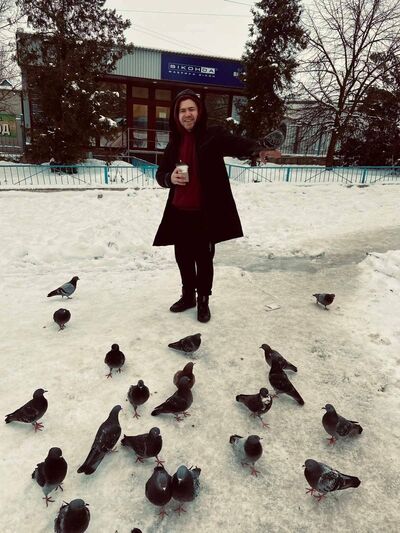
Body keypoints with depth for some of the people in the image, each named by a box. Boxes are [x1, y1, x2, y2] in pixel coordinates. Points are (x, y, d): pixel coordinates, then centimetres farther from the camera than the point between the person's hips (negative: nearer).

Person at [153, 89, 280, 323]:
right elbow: (160, 174, 14)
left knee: (204, 258, 6)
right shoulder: (175, 142, 8)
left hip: (205, 213, -4)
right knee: (183, 257, 15)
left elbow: (238, 143, -24)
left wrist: (260, 149, -46)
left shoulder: (213, 135, -6)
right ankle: (188, 296, 36)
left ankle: (203, 301, 26)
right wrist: (170, 177, -10)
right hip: (179, 212, 5)